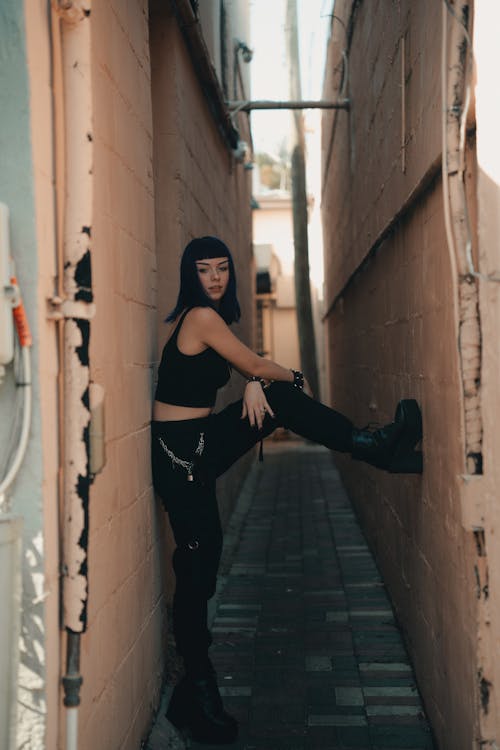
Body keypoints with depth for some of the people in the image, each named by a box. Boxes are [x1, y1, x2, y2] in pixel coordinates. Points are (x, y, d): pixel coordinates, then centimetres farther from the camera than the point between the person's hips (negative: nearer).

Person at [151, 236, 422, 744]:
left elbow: (247, 369, 14)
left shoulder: (206, 317, 14)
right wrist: (294, 377, 14)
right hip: (180, 453, -10)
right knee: (197, 567, -7)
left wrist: (256, 384, -12)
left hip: (202, 444, 10)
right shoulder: (202, 316, -15)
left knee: (280, 400, 2)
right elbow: (258, 367, -8)